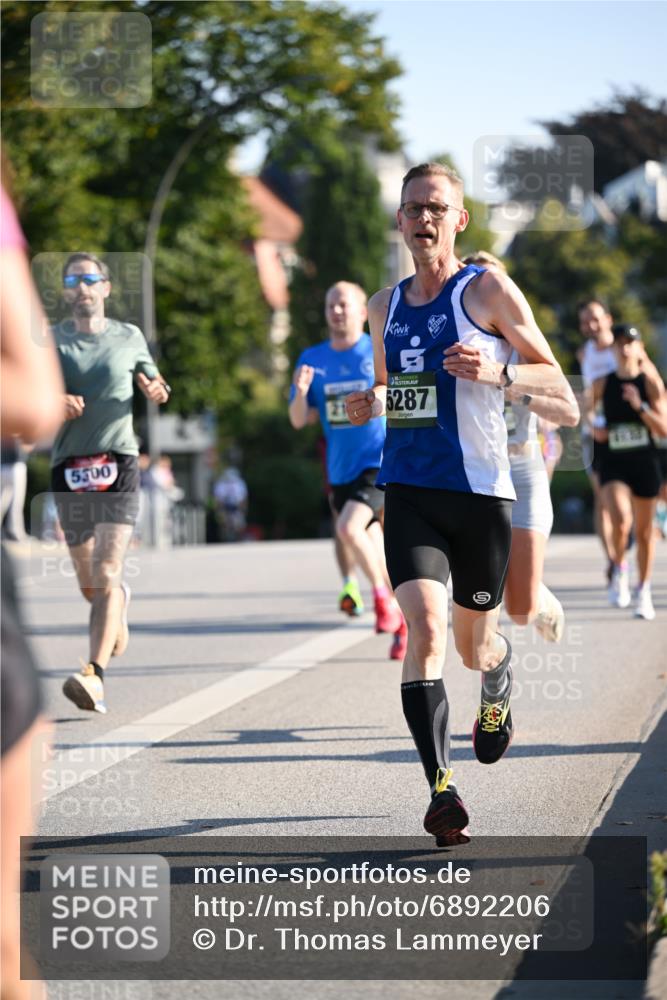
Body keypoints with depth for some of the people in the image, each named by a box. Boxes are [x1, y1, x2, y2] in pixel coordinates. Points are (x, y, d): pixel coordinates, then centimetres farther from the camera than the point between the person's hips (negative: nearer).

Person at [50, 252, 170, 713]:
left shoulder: (129, 337, 9)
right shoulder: (52, 341, 7)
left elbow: (153, 381, 23)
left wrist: (157, 391, -1)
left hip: (118, 463, -2)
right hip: (69, 465, 2)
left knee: (106, 573, -18)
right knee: (90, 584, 11)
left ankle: (94, 675, -26)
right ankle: (121, 602, 48)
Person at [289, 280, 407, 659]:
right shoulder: (313, 359, 5)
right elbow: (300, 421, 3)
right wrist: (301, 391, -17)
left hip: (380, 462, -5)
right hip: (341, 470, 5)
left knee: (349, 528, -25)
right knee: (371, 546, 11)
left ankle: (382, 595, -4)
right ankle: (402, 618, 27)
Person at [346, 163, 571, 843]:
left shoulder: (488, 290, -2)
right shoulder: (385, 306, 12)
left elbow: (554, 378, 1)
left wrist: (499, 373, -19)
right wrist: (370, 404, 4)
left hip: (480, 489, -2)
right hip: (408, 489, 2)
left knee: (473, 643, 11)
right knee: (425, 627, -17)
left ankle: (498, 683, 50)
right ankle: (441, 790, -19)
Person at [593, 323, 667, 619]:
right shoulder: (603, 384, -1)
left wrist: (639, 406, -22)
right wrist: (593, 428, -1)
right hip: (613, 463, 0)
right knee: (621, 521, -24)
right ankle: (619, 570, 4)